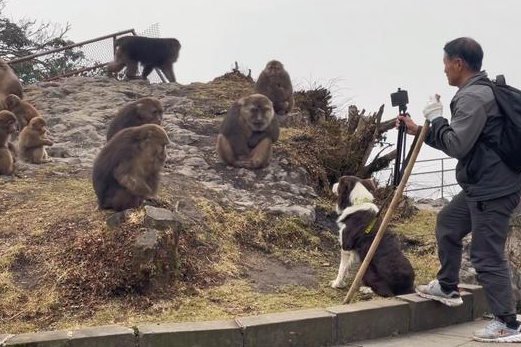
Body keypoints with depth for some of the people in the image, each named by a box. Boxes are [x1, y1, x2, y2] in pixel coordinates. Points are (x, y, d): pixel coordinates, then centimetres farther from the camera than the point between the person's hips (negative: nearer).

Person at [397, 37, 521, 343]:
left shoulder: (473, 97, -18)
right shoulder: (478, 92, 16)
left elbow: (456, 146, -24)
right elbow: (457, 143, 22)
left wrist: (436, 117, -9)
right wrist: (419, 130, 21)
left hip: (493, 189, -11)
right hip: (481, 185, 11)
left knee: (487, 256, -5)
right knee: (447, 223, 23)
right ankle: (448, 288, 36)